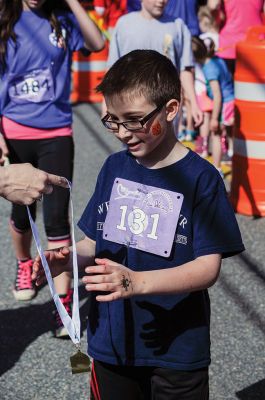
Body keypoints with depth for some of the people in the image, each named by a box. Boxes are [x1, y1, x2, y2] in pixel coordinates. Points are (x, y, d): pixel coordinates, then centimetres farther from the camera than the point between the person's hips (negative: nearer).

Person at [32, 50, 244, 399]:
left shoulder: (200, 178, -14)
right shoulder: (114, 168, 2)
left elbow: (208, 267, -18)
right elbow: (97, 240, 9)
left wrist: (137, 282, -30)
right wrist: (68, 259, -12)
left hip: (176, 348, -4)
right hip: (111, 341, 4)